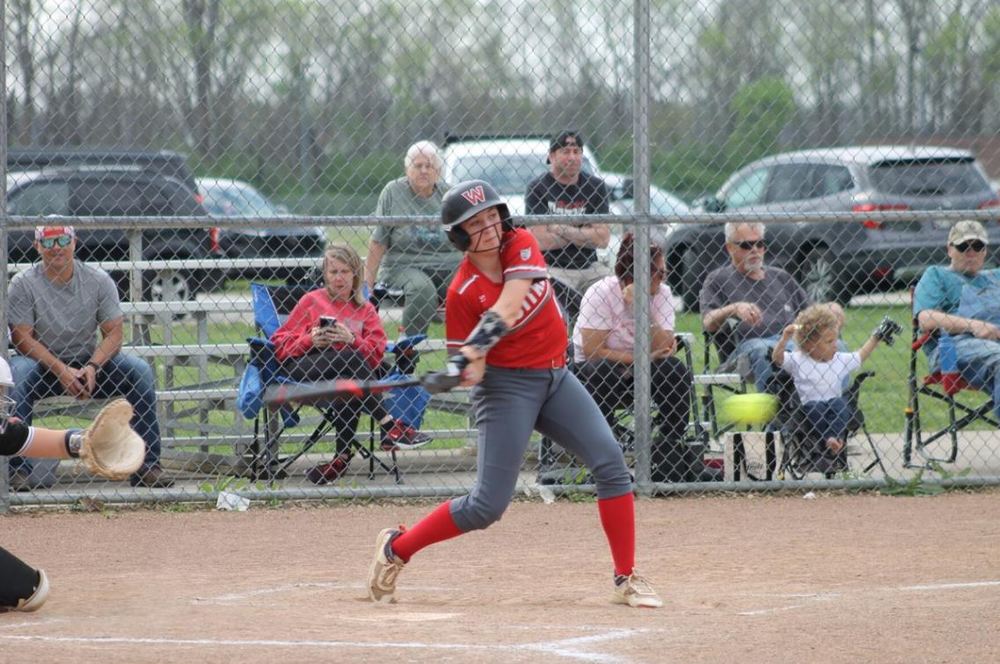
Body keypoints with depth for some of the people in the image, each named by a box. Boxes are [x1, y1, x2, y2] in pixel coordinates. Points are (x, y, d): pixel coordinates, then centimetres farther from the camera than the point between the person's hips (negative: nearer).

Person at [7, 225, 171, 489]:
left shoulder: (98, 280, -1)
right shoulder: (23, 285, -7)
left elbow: (113, 333, -4)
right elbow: (22, 337, -13)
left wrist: (92, 367, -23)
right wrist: (61, 371, -25)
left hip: (89, 361, 2)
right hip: (41, 364, -2)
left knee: (140, 372, -22)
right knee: (16, 375, -36)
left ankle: (147, 465, -21)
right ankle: (17, 468, -34)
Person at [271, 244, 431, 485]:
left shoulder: (365, 309, 20)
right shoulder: (311, 301, 15)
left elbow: (376, 353, 6)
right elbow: (281, 343, 8)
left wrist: (352, 340, -13)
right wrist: (310, 340, -9)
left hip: (348, 374, 2)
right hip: (305, 368, -2)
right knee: (350, 359, -34)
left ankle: (342, 457, -33)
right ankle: (391, 427, -35)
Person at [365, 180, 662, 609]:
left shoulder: (521, 246, -7)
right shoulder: (462, 292, -14)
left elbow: (509, 305, -24)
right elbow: (462, 358, -7)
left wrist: (475, 349, -36)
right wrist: (470, 367, -31)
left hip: (555, 377, 5)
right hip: (506, 384, -5)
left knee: (609, 461, -10)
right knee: (487, 506, -8)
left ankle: (627, 579, -3)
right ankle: (395, 549, 12)